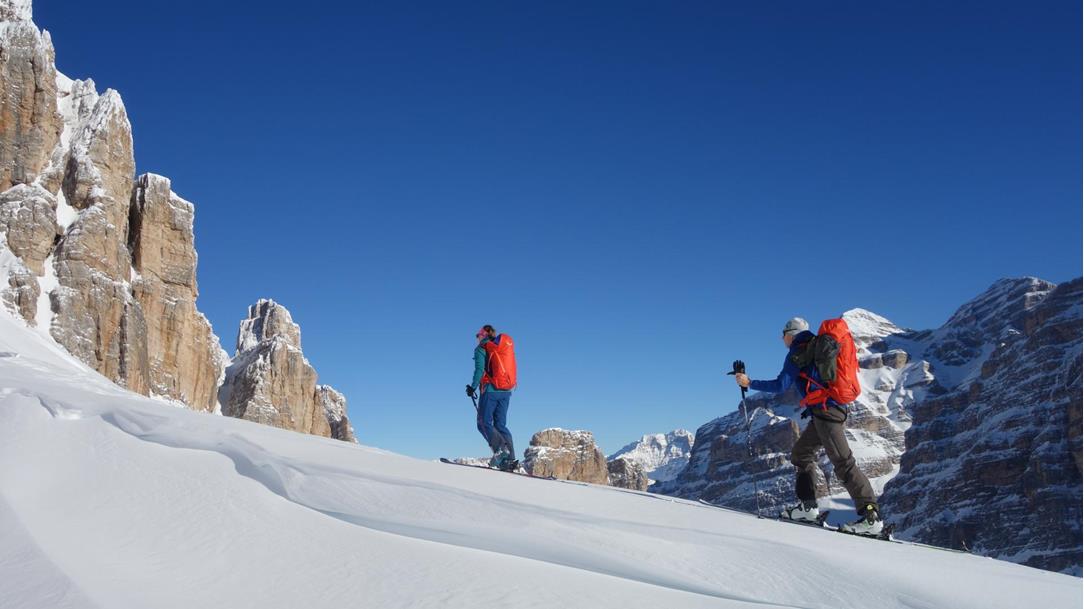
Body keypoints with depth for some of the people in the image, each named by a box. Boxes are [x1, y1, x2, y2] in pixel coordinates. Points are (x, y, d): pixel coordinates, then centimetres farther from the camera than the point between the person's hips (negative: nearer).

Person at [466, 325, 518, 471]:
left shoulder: (482, 348, 1)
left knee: (484, 423, -1)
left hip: (490, 390, -6)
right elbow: (510, 369, 12)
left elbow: (479, 370, -11)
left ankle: (500, 449, -24)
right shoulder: (506, 347, 18)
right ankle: (510, 458, -4)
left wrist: (473, 387, -5)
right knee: (501, 425, 9)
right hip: (506, 391, 6)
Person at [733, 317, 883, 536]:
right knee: (801, 453, 16)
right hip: (834, 408, 10)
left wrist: (749, 383, -2)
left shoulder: (797, 352, -5)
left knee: (843, 463, -12)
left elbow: (781, 385, -10)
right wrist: (812, 407, 31)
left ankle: (871, 517, -14)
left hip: (826, 410, -10)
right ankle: (808, 506, 11)